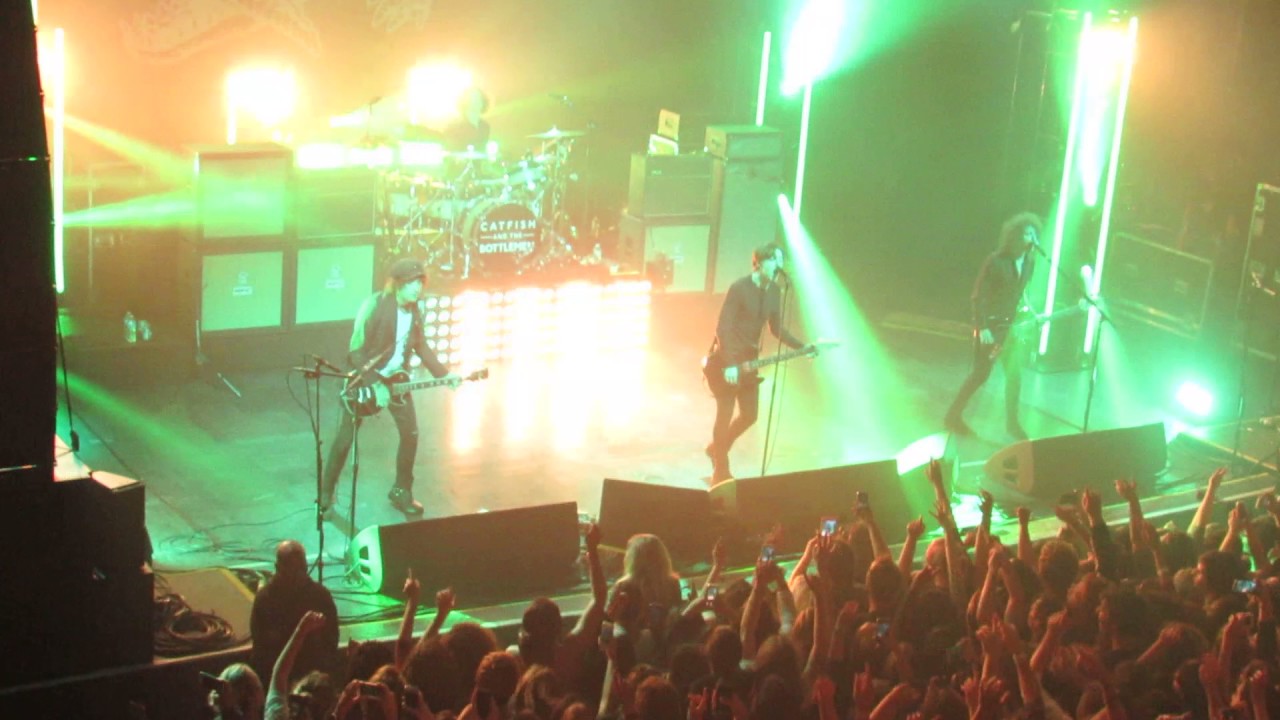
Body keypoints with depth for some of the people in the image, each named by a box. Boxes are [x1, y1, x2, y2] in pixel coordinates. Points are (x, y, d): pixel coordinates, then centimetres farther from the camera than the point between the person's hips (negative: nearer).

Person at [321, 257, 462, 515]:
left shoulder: (414, 310, -1)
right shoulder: (375, 305, -22)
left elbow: (421, 347, 11)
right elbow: (356, 351, -22)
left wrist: (444, 374, 1)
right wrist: (375, 385, -26)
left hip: (396, 379, 6)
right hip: (365, 379, -6)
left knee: (411, 434, 1)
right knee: (345, 439, -1)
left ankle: (401, 491, 18)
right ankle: (326, 493, 15)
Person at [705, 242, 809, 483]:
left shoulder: (774, 290, 3)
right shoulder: (739, 288, -19)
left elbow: (776, 328, 13)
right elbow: (723, 327, -21)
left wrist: (802, 347, 2)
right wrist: (729, 364, -26)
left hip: (749, 361, 7)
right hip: (727, 359, -7)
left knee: (749, 415, 10)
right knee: (725, 416, -2)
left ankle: (717, 449, 33)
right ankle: (720, 472, 8)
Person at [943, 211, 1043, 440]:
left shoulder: (1029, 261, 1)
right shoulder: (996, 261, -19)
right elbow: (978, 295, -16)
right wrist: (982, 327, -18)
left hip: (1010, 325, 6)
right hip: (990, 325, -6)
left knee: (1015, 374, 1)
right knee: (980, 374, 0)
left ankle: (1012, 423, 15)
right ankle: (953, 416, 15)